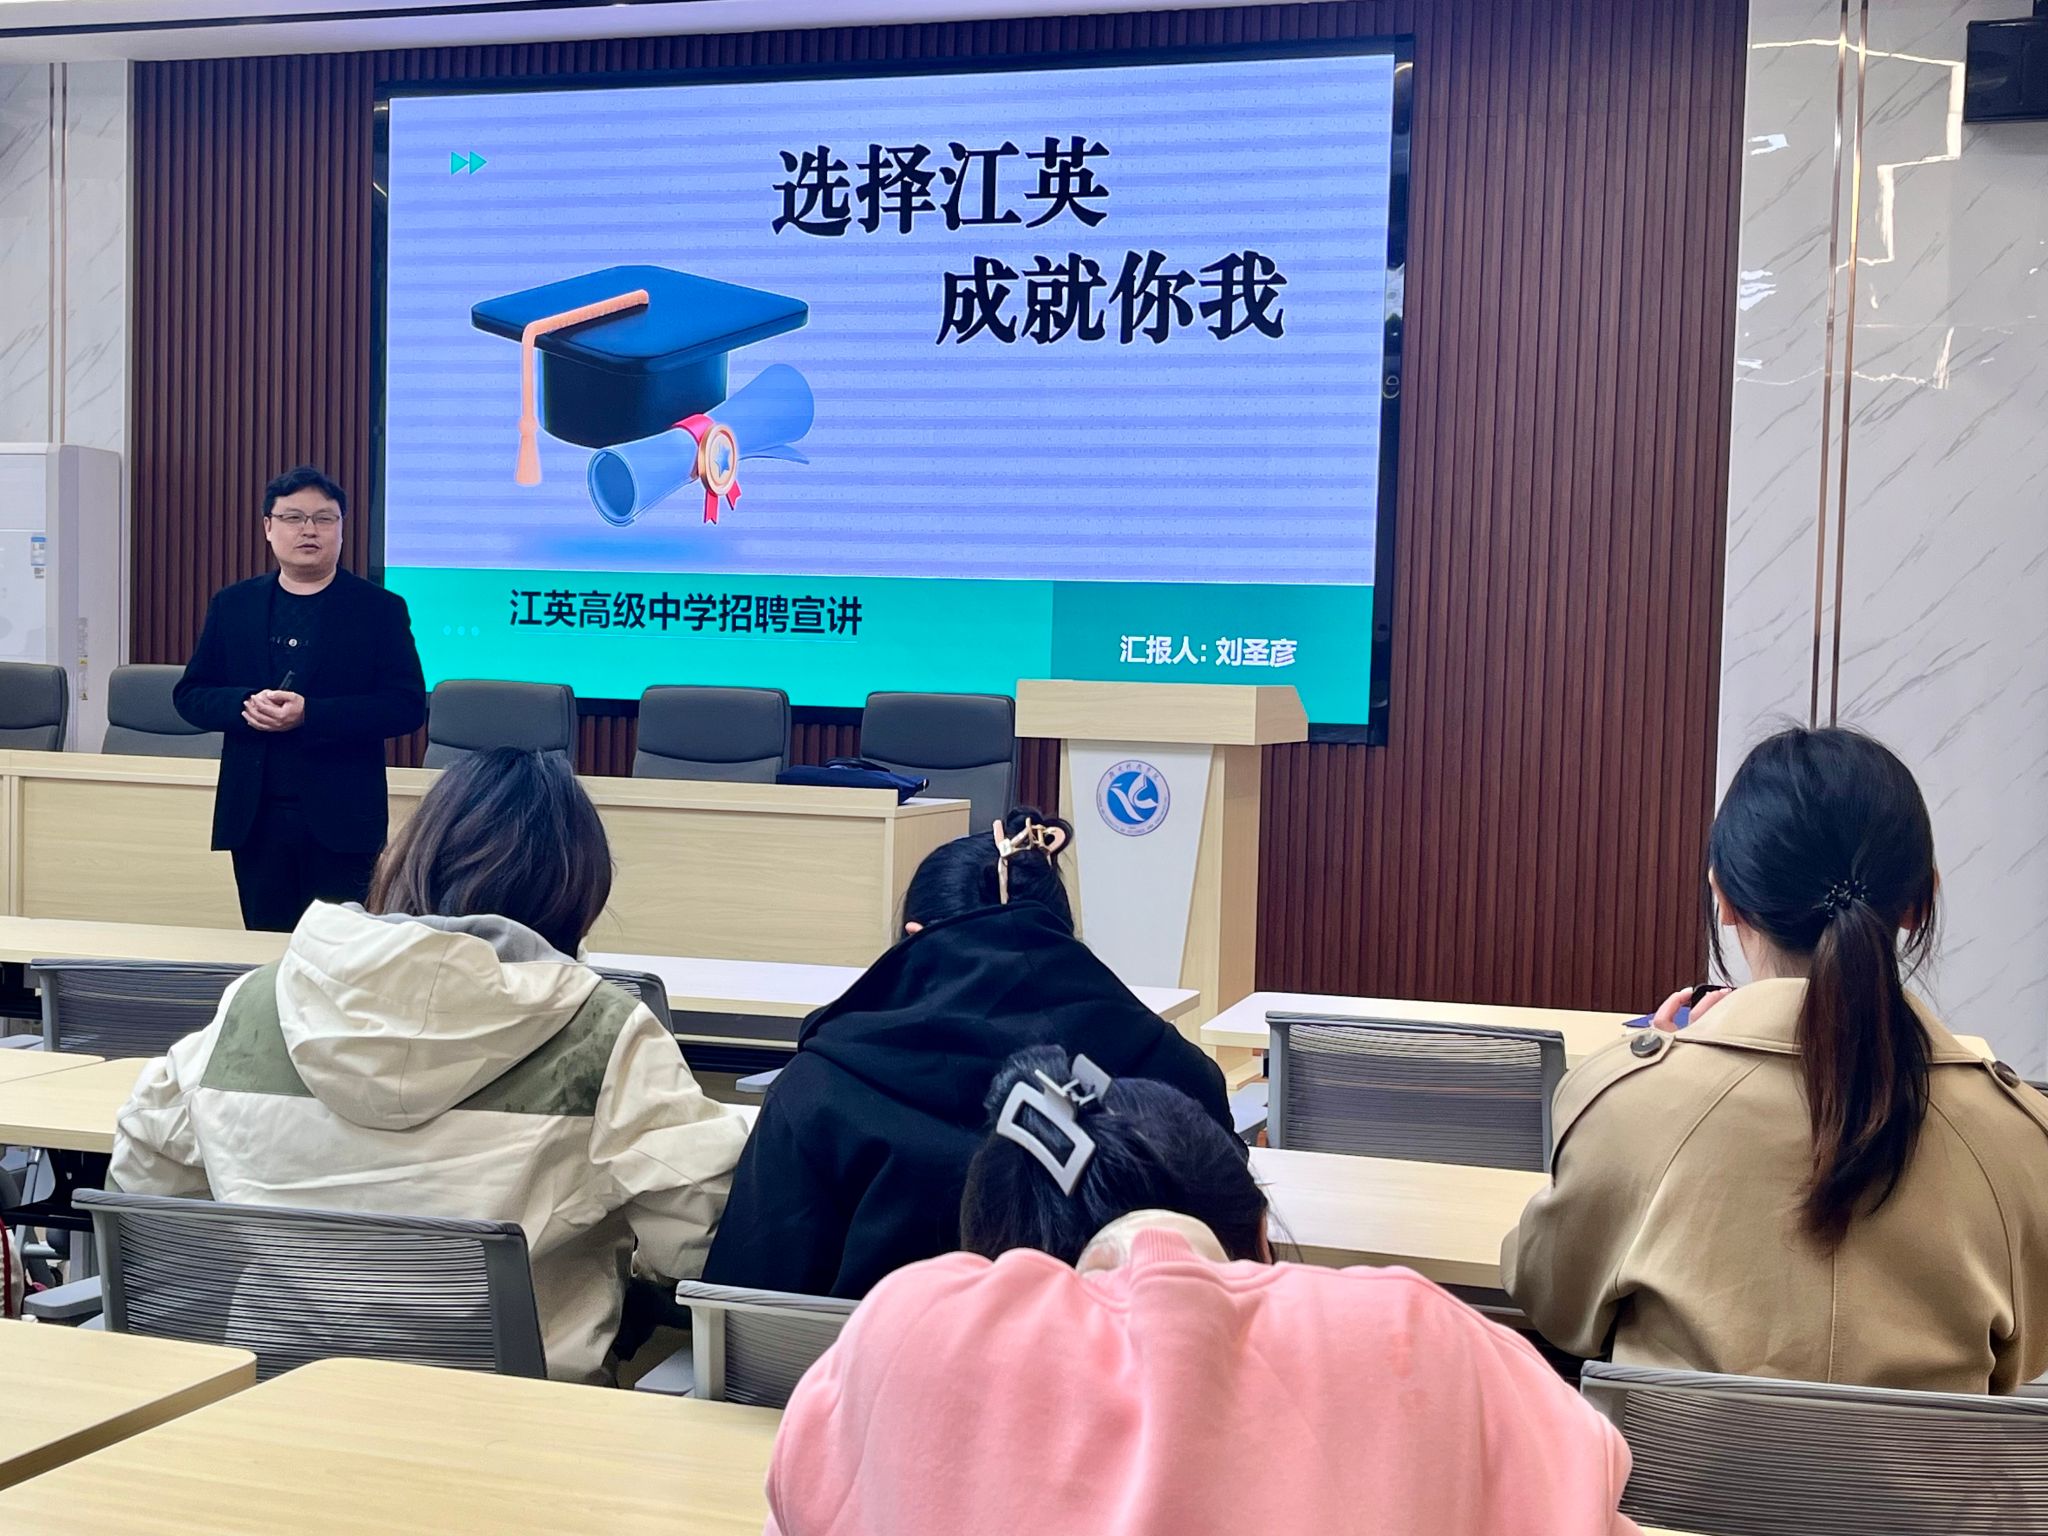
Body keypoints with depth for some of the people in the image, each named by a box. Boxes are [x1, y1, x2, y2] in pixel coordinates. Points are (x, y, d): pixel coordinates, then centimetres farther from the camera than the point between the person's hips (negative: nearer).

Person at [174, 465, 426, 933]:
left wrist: (310, 714, -18)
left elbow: (407, 706, -7)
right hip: (255, 817, 3)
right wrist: (245, 705, -12)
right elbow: (189, 694, 11)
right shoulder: (232, 606, 10)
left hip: (340, 820, -3)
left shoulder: (380, 609, 0)